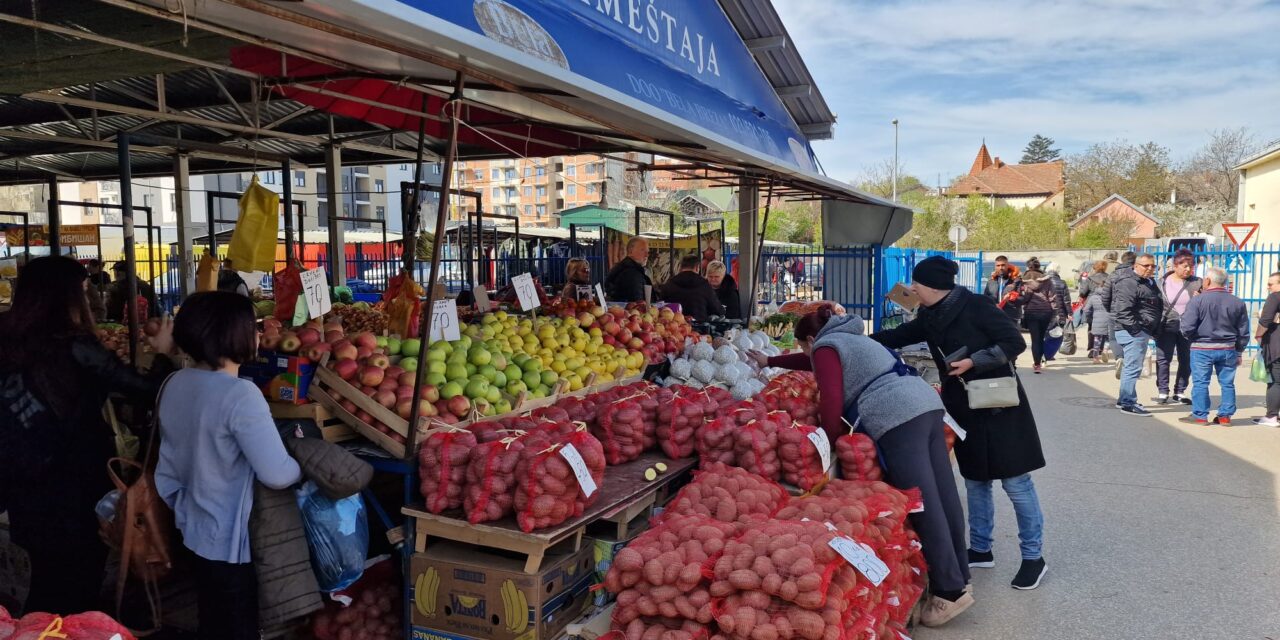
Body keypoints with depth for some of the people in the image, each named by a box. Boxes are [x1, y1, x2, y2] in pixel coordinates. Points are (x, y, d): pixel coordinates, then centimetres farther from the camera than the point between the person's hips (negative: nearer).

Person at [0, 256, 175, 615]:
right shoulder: (76, 350, -19)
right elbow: (148, 393, -15)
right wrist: (163, 354, 3)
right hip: (76, 495, -5)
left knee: (46, 597, 23)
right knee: (76, 604, 13)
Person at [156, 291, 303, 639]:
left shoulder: (174, 384, -1)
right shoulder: (240, 395, -27)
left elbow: (168, 465, 10)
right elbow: (276, 474, -28)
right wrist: (305, 464, -8)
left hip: (195, 530, 8)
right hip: (232, 541, -8)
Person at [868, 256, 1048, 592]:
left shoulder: (975, 305, -15)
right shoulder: (929, 318, 6)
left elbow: (1015, 342, -15)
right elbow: (896, 337, 17)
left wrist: (974, 361, -20)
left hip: (998, 406, -7)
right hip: (964, 408, 7)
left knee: (1016, 482, -1)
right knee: (975, 480, 15)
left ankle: (1034, 557, 11)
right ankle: (980, 549, 27)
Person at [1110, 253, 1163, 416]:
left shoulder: (1149, 282, 18)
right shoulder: (1129, 283, -16)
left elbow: (1157, 307, 29)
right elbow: (1123, 309, -25)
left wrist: (1154, 329, 20)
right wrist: (1134, 329, -25)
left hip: (1142, 331, 11)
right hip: (1132, 331, -11)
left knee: (1131, 366, 17)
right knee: (1133, 367, -10)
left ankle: (1124, 400, 27)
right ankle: (1128, 403, -6)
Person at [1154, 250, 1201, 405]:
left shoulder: (1196, 283, 1)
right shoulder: (1163, 282, 0)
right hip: (1166, 327, -1)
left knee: (1186, 360, 8)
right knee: (1163, 359, 1)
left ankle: (1180, 392, 19)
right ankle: (1162, 392, 9)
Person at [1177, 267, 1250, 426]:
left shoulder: (1197, 300, -12)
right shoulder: (1238, 302, 3)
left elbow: (1187, 327, -16)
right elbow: (1243, 332, 9)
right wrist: (1239, 352, 19)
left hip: (1202, 348, -4)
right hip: (1228, 349, 4)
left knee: (1200, 383, 4)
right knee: (1227, 383, 12)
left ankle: (1200, 415, 8)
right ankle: (1225, 416, 17)